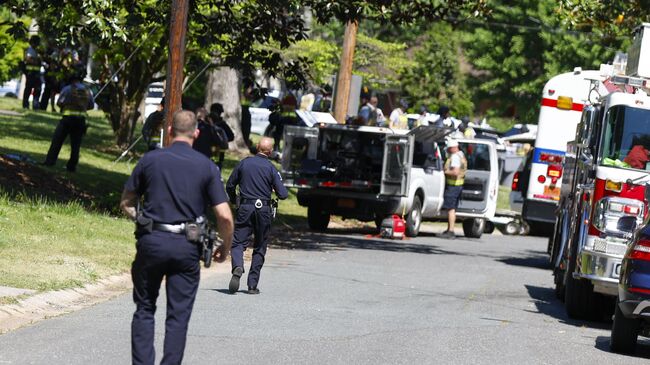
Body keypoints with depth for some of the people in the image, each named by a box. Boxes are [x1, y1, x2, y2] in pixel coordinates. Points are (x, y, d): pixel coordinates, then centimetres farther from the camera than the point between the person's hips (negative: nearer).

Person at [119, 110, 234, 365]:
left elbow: (126, 204, 7)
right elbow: (225, 216, -6)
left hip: (151, 241, 0)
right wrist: (225, 248, 9)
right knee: (178, 315, 5)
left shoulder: (150, 160, 1)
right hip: (186, 248, 0)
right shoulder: (207, 167, -1)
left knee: (145, 310, 12)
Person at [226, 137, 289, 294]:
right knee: (260, 248, 10)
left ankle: (237, 267, -30)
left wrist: (234, 201, 24)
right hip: (263, 210, 0)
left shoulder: (244, 163, 2)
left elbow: (230, 185, 7)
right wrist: (280, 189, 17)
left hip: (245, 208, 0)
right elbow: (283, 194, -7)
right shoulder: (271, 168, -4)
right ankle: (252, 285, 9)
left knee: (238, 243, 2)